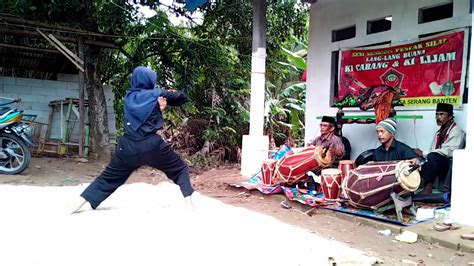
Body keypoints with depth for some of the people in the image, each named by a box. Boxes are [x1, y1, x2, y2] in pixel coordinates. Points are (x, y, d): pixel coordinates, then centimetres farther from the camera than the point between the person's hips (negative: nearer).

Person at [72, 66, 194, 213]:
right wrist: (169, 95, 19)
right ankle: (189, 205, 2)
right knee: (180, 170, 13)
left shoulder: (129, 96, 11)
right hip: (152, 146, -4)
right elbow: (183, 98, 7)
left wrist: (159, 105, 1)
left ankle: (77, 206, 19)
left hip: (128, 147, 4)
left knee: (108, 178, 18)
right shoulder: (156, 95, -1)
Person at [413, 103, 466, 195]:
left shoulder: (456, 131, -9)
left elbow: (448, 152, -22)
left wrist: (423, 153, -24)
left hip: (451, 167, -7)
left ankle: (428, 188, -31)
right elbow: (432, 150, 9)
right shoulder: (439, 132, 15)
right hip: (438, 166, 7)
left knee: (433, 156, -34)